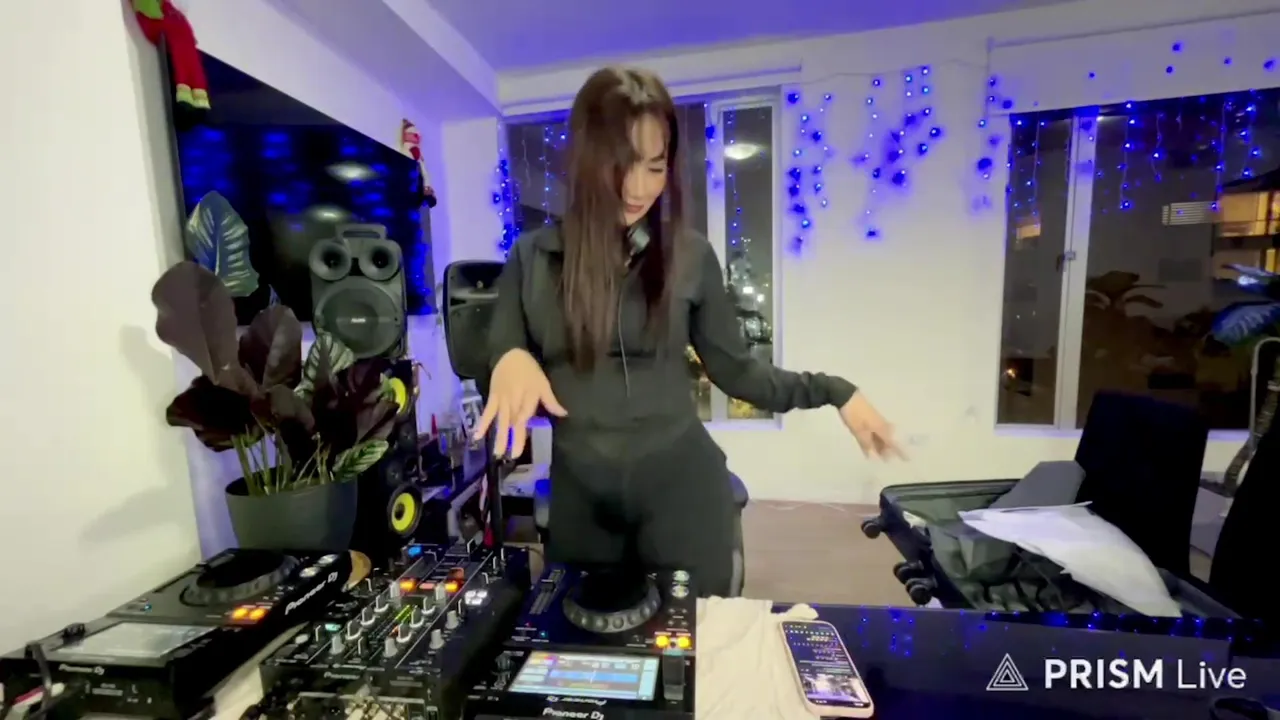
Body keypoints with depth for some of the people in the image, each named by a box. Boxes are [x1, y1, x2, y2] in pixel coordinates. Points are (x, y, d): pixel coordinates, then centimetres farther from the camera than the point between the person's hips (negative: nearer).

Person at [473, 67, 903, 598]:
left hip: (681, 485, 0)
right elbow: (493, 355, 3)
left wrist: (832, 392, -4)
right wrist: (509, 359, -19)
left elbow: (733, 368, 2)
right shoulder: (533, 256, -2)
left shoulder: (690, 256, -4)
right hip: (580, 495, 2)